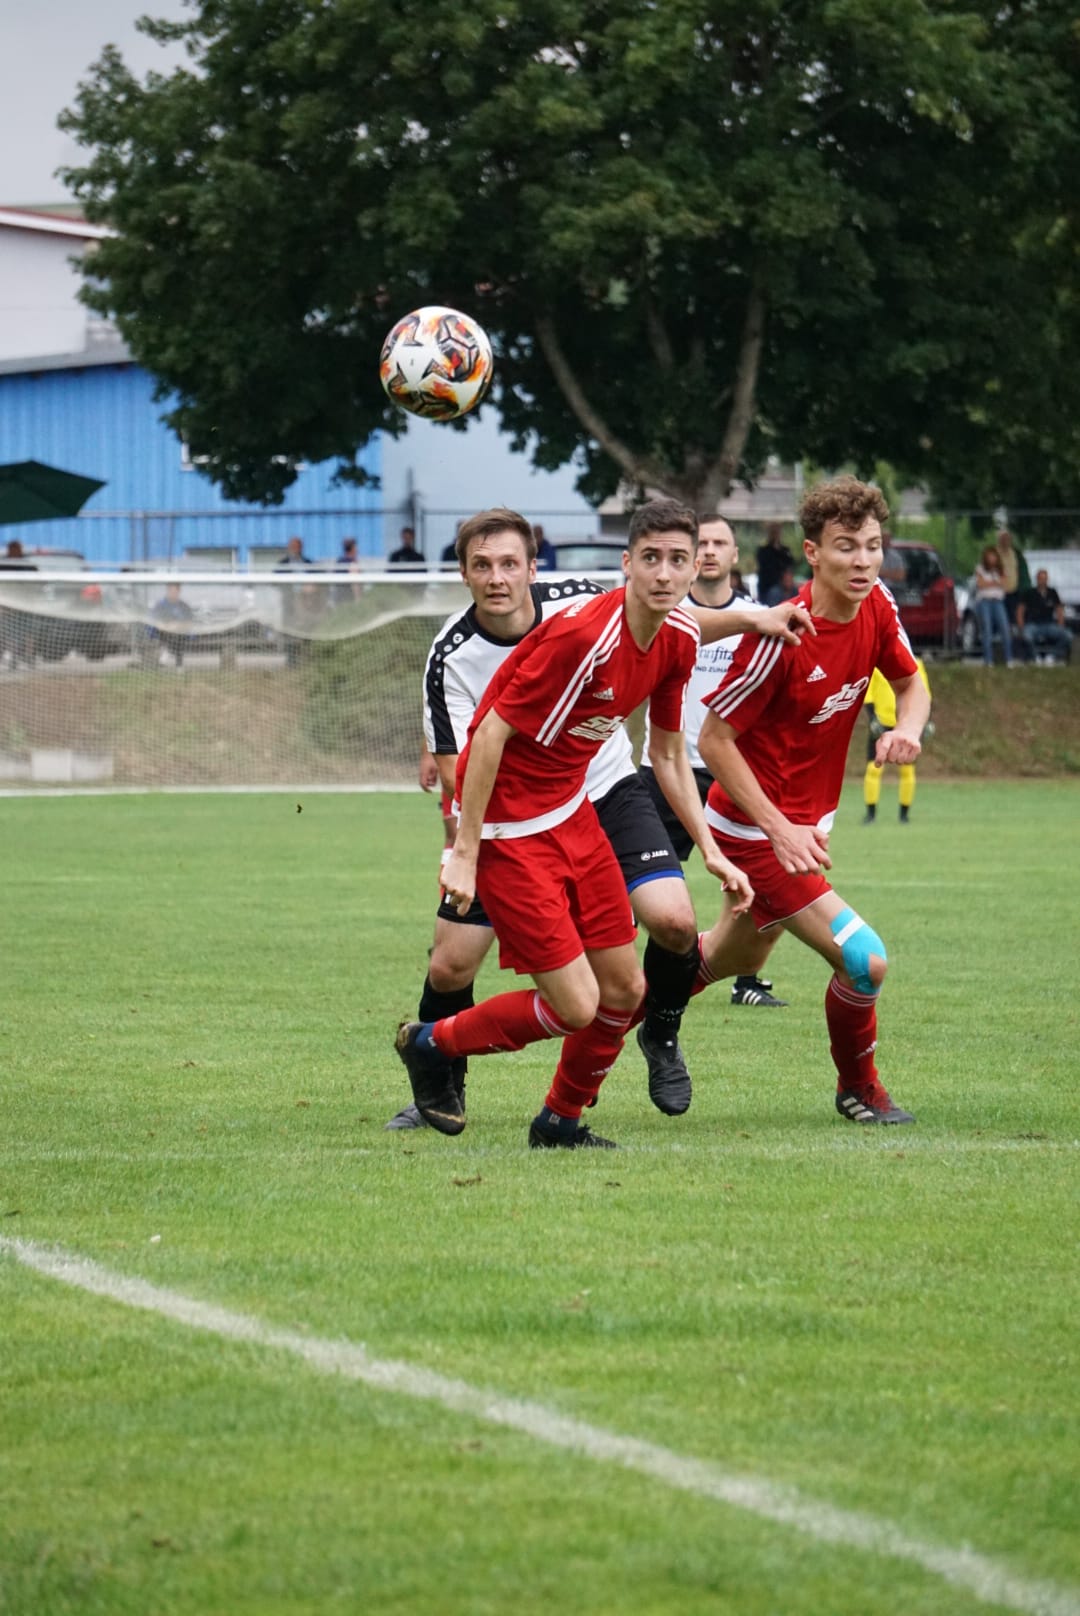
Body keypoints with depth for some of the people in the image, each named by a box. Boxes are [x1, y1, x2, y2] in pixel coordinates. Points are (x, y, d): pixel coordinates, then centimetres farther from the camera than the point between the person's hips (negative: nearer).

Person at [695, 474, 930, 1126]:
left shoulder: (878, 607, -7)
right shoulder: (782, 636, -27)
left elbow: (912, 682, 11)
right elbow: (714, 739, -21)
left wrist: (908, 728, -13)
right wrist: (780, 830, -25)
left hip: (805, 820, 8)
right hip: (755, 828, -8)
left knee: (736, 957, 27)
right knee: (864, 960, -16)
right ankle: (858, 1086, 9)